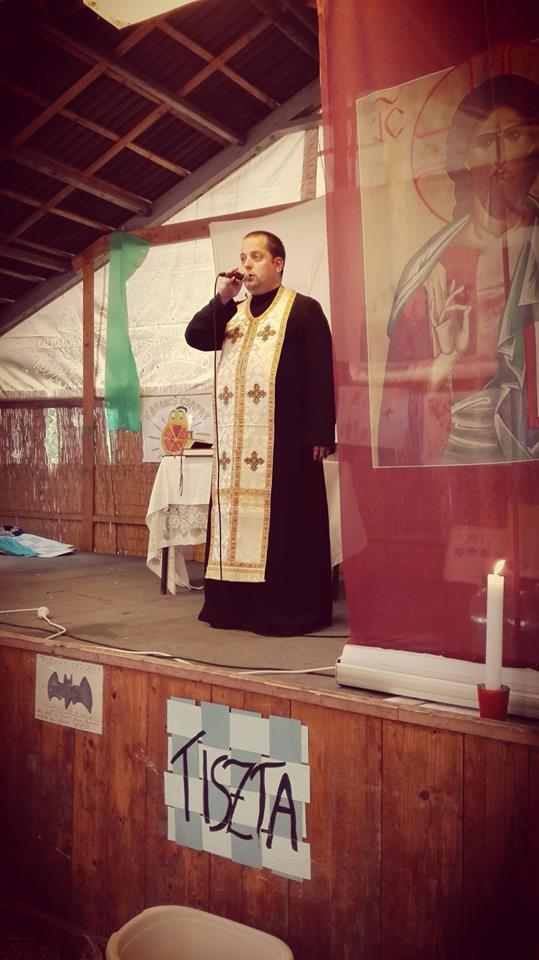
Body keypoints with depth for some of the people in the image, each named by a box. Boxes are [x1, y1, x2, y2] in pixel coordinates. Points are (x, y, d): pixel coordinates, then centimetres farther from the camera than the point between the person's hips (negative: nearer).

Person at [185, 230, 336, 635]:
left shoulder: (304, 309, 0)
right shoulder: (233, 313, 21)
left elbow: (322, 373, -7)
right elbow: (195, 337, 7)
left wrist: (321, 434, -14)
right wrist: (222, 298, -1)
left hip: (284, 441, -6)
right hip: (235, 443, 6)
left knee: (283, 523, -5)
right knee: (236, 518, 8)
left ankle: (290, 610, 3)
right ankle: (235, 605, 16)